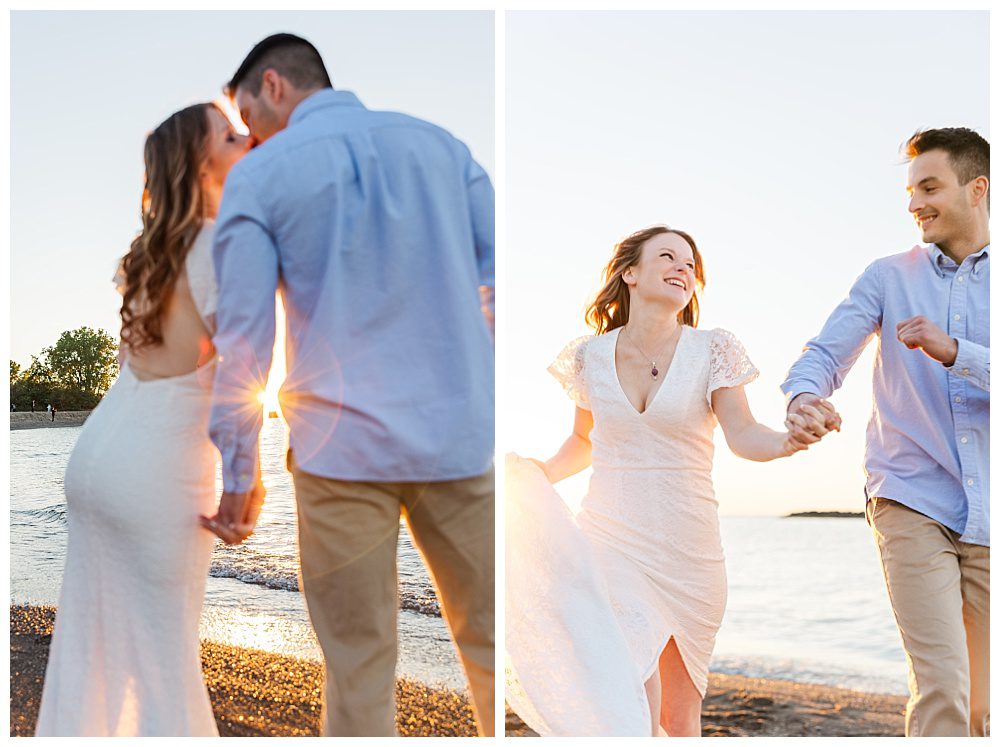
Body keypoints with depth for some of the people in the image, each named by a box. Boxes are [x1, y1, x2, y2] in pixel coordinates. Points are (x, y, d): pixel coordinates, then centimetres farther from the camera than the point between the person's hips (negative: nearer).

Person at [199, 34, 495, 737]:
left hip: (344, 448, -2)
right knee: (488, 641, 12)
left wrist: (237, 476, 3)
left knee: (359, 663, 7)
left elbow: (243, 341, -2)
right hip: (463, 435, 3)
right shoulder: (439, 143, 11)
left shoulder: (259, 177, 2)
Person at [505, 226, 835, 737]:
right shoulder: (591, 355, 2)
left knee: (679, 715, 11)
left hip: (687, 547, 1)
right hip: (609, 541, 0)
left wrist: (788, 441, -32)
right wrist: (541, 476, -1)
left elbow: (743, 436, -11)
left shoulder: (711, 350, -2)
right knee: (629, 717, -12)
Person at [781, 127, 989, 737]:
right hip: (912, 504, -1)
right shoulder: (889, 277, 9)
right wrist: (803, 397, -22)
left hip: (988, 512, 1)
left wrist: (953, 352, -21)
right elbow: (827, 354, -1)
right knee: (941, 686, -14)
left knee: (981, 700, 9)